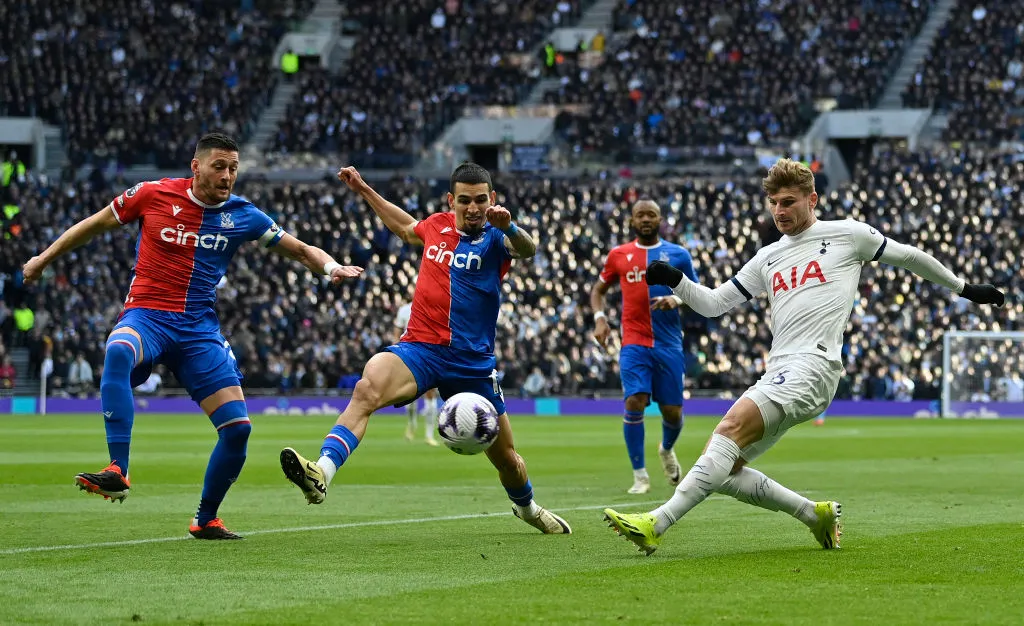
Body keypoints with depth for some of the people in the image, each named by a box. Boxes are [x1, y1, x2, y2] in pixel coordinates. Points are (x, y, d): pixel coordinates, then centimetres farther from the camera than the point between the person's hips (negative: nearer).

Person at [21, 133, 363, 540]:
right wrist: (44, 258, 17)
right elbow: (96, 224, 13)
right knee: (118, 352, -40)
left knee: (238, 426, -6)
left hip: (199, 328, 3)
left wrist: (331, 267, -7)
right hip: (146, 315, -3)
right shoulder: (153, 194, -2)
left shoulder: (242, 215, 4)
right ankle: (118, 473, -44)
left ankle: (206, 520, 15)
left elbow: (298, 249, 13)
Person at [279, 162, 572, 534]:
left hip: (473, 362, -1)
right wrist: (364, 191, 34)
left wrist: (508, 227, -50)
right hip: (420, 349, 1)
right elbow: (405, 228, 33)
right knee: (367, 388, -32)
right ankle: (322, 472, -49)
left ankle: (526, 507, 46)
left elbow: (527, 250, -28)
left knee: (505, 458, 12)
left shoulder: (495, 238, -3)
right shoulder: (436, 226, 8)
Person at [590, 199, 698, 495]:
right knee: (634, 402, -17)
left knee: (672, 412, 4)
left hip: (668, 344, 1)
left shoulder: (678, 254, 5)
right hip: (634, 343, 0)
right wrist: (599, 317, 0)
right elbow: (598, 289, 19)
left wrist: (676, 300, -13)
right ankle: (640, 476, -7)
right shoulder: (619, 255, 7)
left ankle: (667, 449, 40)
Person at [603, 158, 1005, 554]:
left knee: (730, 430, -26)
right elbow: (713, 304, 23)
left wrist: (964, 288, 28)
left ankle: (657, 524, -36)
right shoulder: (768, 259, 24)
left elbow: (907, 256, 20)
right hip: (778, 375, 8)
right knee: (724, 471, -4)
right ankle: (818, 515, 11)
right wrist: (674, 282, 5)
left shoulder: (846, 235, 8)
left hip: (812, 367, -8)